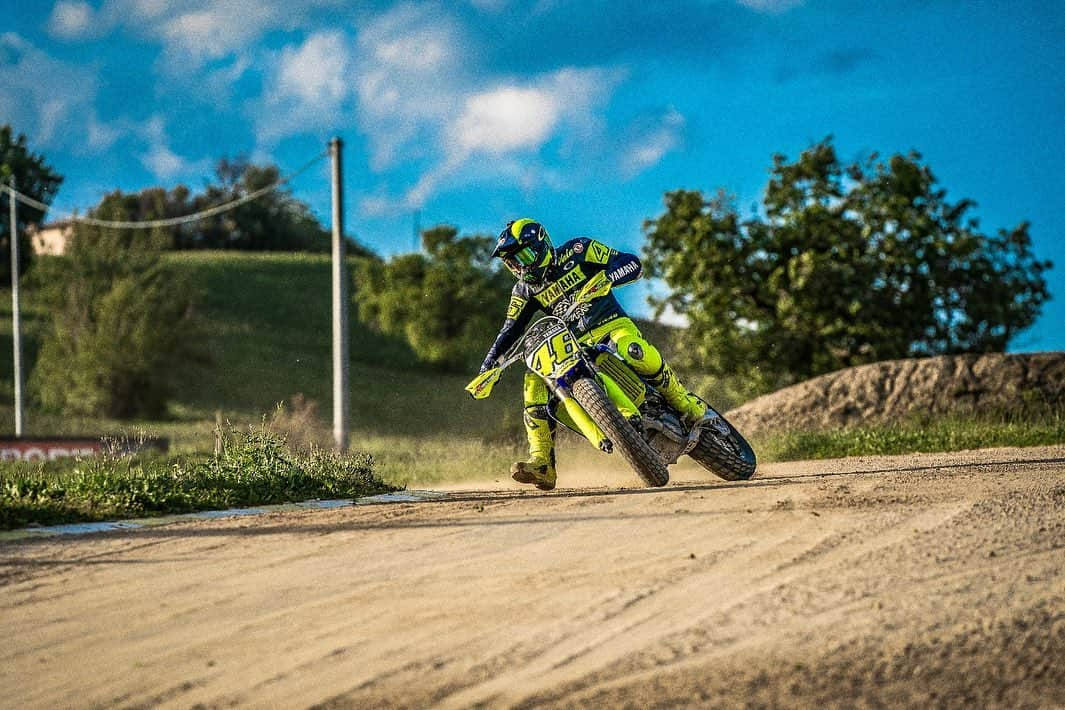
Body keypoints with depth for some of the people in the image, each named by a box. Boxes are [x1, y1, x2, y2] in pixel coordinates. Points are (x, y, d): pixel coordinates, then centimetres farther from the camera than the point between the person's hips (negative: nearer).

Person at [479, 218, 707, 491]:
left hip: (611, 326, -5)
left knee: (633, 351, -39)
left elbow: (633, 264, -7)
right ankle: (542, 466, -20)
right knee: (534, 383, -17)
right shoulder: (525, 289, 12)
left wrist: (606, 277, -28)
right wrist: (488, 365, 1)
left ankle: (687, 404, -17)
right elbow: (510, 330, 14)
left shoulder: (576, 252, -3)